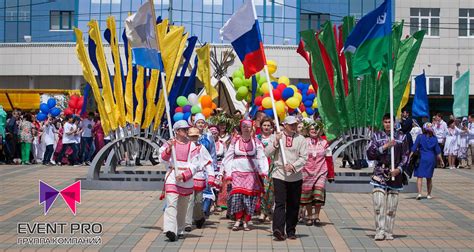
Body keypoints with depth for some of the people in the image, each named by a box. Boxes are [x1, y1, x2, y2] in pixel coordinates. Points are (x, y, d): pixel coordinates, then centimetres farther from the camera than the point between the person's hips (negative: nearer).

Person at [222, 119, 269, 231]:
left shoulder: (256, 142, 8)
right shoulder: (235, 141, 10)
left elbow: (261, 157, 3)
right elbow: (228, 157, 10)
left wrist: (263, 171, -11)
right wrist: (228, 172, 1)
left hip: (251, 173, 0)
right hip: (237, 172, 0)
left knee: (249, 196, -4)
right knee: (237, 195, -12)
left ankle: (246, 221, 6)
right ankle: (238, 219, 1)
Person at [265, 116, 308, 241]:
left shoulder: (300, 139, 6)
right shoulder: (276, 136, 5)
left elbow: (303, 157, 0)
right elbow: (267, 153, 0)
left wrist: (293, 166, -14)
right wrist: (276, 142, -11)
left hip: (295, 177, 2)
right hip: (279, 175, -2)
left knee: (293, 205, 7)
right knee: (280, 203, -13)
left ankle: (291, 231, 18)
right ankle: (278, 230, -22)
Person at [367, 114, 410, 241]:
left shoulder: (401, 137, 9)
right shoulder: (377, 136, 8)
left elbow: (405, 156, 6)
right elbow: (370, 154, -2)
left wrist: (399, 169, -10)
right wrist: (385, 147, -12)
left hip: (395, 175, 1)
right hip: (379, 174, -1)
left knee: (391, 206, 2)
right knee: (378, 204, -10)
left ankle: (388, 232, 9)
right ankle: (380, 231, -6)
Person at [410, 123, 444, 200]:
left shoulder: (420, 137, -5)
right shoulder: (434, 138, 3)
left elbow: (414, 149, -6)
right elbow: (438, 151, 5)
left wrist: (409, 158, -2)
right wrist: (441, 161, 13)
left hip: (421, 158, -3)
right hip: (431, 159, 3)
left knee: (419, 177, -3)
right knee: (429, 178, 14)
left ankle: (419, 193, -17)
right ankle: (429, 194, 19)